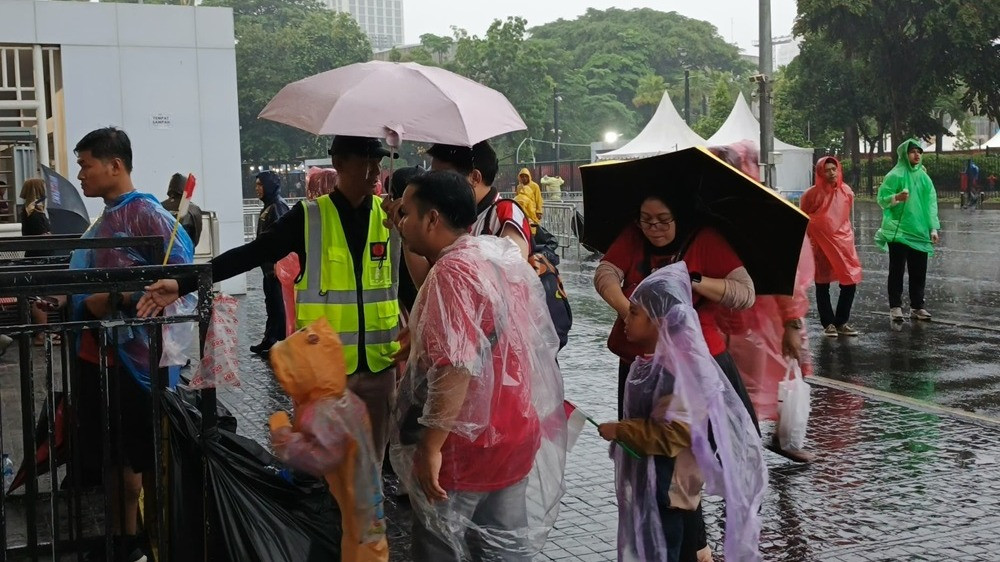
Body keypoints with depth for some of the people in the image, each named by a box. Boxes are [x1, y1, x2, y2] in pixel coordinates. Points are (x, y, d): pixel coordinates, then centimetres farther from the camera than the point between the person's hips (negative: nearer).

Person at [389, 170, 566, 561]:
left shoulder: (453, 271, -21)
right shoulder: (506, 255, 7)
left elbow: (455, 368, -29)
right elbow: (539, 342, 17)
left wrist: (430, 446, -25)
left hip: (468, 443, -8)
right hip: (516, 433, 8)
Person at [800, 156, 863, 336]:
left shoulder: (846, 191, 3)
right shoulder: (812, 194, -9)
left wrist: (850, 237, 16)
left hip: (843, 243, 3)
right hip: (820, 244, -3)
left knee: (850, 282, 1)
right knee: (823, 286, 5)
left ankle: (842, 322, 15)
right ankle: (828, 323, 16)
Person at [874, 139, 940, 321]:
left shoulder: (924, 177, 9)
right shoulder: (895, 175, -4)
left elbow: (931, 203, 10)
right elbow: (882, 199, -5)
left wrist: (933, 228, 5)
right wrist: (896, 197, -25)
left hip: (920, 231, 4)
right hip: (898, 231, -4)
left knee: (919, 272, 6)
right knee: (897, 270, -1)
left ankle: (917, 307, 14)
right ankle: (895, 307, 3)